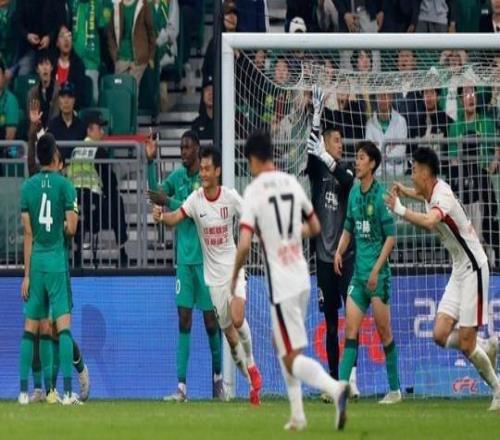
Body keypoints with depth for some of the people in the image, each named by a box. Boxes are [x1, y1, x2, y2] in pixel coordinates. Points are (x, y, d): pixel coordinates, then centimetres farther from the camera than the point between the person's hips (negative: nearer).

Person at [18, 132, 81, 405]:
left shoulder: (27, 187, 5)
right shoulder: (64, 185, -5)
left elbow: (28, 234, 4)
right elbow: (71, 228, -10)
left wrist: (27, 274, 6)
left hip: (36, 260, 3)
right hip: (57, 260, -3)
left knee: (32, 327, 8)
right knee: (63, 324, -6)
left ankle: (24, 390, 7)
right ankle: (67, 391, -13)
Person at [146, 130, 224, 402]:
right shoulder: (178, 176, 8)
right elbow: (156, 191, -3)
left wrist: (168, 201, -21)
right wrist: (150, 162, -13)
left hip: (206, 258, -4)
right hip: (184, 257, 4)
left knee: (210, 319, 4)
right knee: (184, 320, -1)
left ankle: (217, 377, 22)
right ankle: (182, 385, -5)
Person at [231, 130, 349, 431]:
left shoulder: (254, 192, -10)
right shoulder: (292, 183, 8)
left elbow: (245, 245, -16)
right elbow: (315, 227, 17)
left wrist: (234, 278, -1)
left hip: (281, 285, -7)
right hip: (303, 279, 7)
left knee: (292, 358, -6)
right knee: (283, 345, 23)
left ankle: (335, 388, -31)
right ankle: (297, 414, 19)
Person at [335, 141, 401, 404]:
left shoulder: (381, 195, -10)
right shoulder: (354, 193, 10)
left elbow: (391, 237, -11)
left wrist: (376, 269, -15)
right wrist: (339, 251, 2)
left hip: (378, 274, -6)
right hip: (358, 272, 6)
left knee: (384, 330, 0)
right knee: (350, 328, -1)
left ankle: (395, 390, 8)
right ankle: (342, 385, -5)